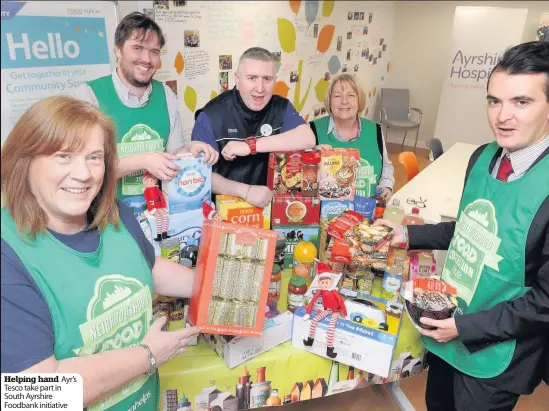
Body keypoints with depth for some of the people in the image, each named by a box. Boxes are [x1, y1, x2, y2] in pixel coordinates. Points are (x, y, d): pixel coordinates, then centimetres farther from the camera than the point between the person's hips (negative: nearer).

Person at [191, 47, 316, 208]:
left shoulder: (281, 107, -3)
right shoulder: (211, 116, -13)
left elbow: (308, 140, -20)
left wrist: (250, 145, -25)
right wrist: (246, 191, -26)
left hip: (268, 202, 4)